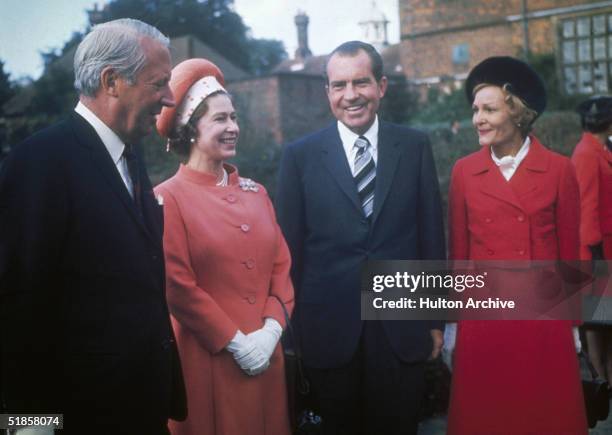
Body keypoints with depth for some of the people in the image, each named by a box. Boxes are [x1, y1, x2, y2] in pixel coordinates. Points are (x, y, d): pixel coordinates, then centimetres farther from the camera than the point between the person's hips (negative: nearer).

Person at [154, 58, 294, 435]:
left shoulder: (255, 193, 10)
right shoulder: (169, 198, -8)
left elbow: (282, 266, 8)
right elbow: (177, 287, -12)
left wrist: (272, 329, -6)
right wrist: (236, 342, -12)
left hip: (267, 354, 6)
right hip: (206, 359, -5)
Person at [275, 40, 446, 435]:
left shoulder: (415, 147, 2)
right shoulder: (300, 156, -2)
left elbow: (431, 235, 4)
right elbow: (290, 249, 0)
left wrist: (435, 318, 5)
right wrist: (292, 327, 1)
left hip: (403, 331, 1)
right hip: (330, 331, 0)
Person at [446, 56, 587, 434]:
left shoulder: (560, 170, -3)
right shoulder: (464, 172, 1)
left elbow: (570, 251, 2)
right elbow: (458, 250, 5)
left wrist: (570, 321, 4)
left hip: (544, 319, -1)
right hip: (481, 319, 1)